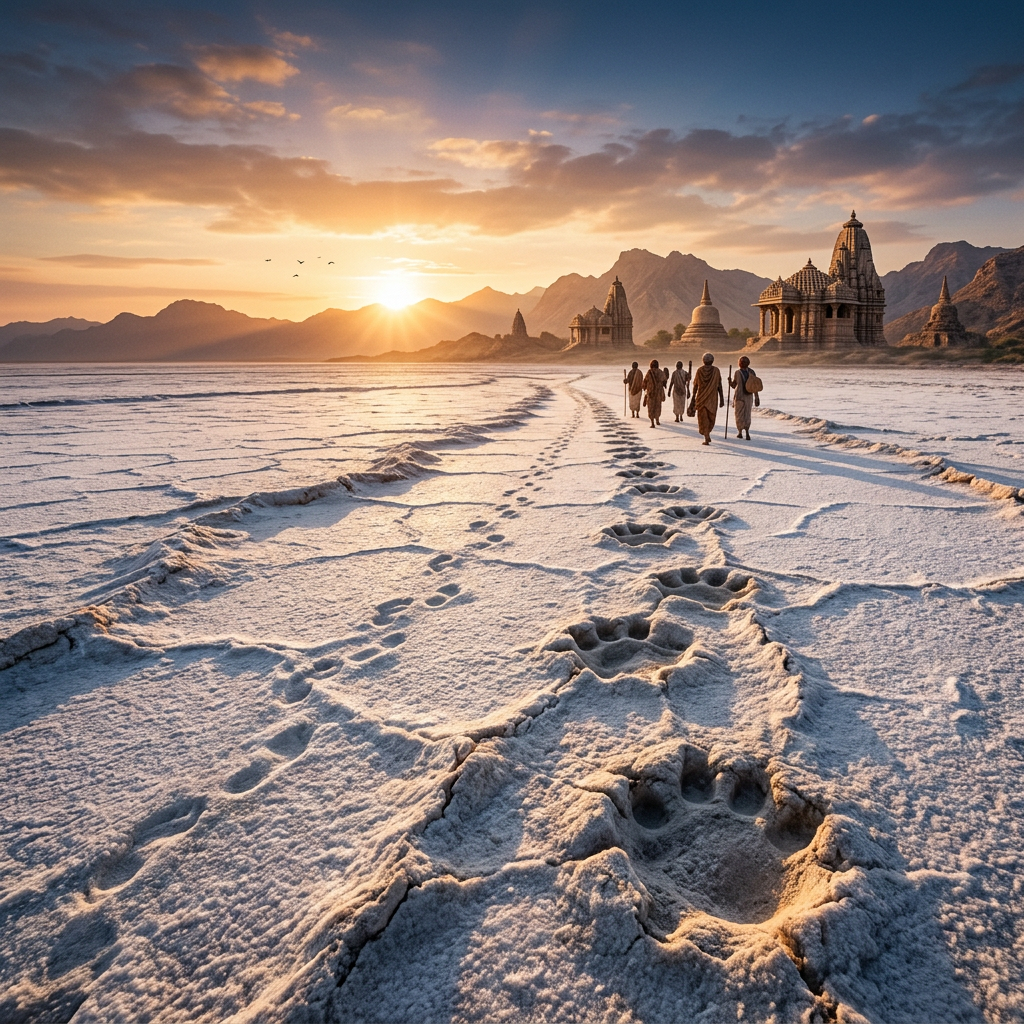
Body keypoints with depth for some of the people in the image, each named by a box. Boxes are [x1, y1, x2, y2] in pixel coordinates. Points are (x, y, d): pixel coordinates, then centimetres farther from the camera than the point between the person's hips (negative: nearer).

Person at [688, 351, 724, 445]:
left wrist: (693, 398, 7)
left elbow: (695, 385, -2)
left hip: (701, 397, 0)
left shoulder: (699, 370, -3)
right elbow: (719, 386, -5)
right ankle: (707, 434, 30)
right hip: (712, 398, 0)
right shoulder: (716, 370, -4)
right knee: (711, 417, 19)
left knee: (703, 418, 4)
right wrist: (721, 399, 0)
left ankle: (707, 438, -5)